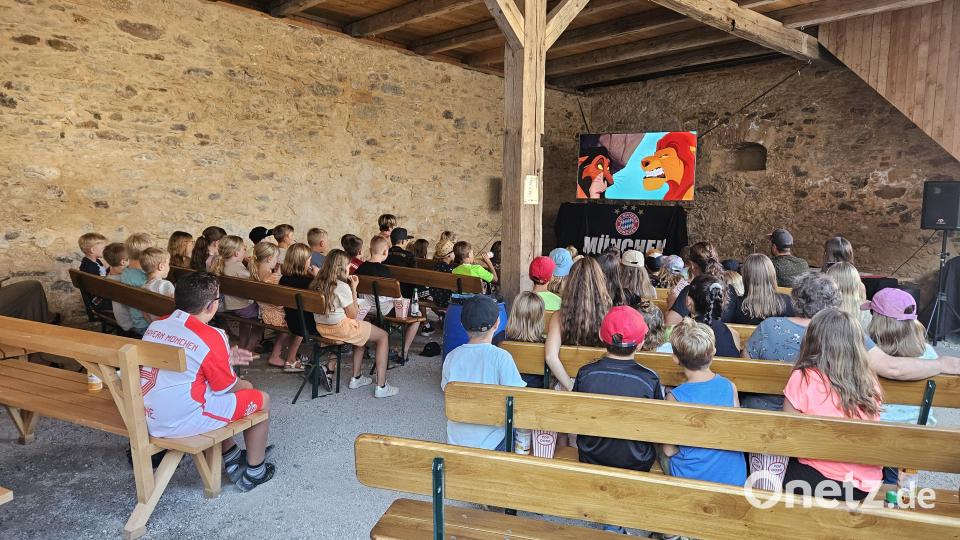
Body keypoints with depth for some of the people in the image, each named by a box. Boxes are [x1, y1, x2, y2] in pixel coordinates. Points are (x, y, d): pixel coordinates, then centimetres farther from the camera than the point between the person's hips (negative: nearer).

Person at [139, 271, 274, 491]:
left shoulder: (155, 325, 4)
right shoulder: (212, 337, -18)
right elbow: (228, 387, -7)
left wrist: (225, 358, 16)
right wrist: (246, 386, 15)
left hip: (148, 420, 8)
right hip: (184, 422, -8)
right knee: (261, 399, 10)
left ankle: (232, 458, 39)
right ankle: (254, 472, 23)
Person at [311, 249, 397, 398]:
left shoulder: (317, 283, 4)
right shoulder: (342, 286, -19)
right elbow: (353, 314, -10)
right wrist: (354, 288, -7)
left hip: (321, 328, 9)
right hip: (340, 328, -8)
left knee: (362, 332, 32)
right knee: (383, 336, 6)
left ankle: (356, 378, 32)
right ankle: (381, 387, 2)